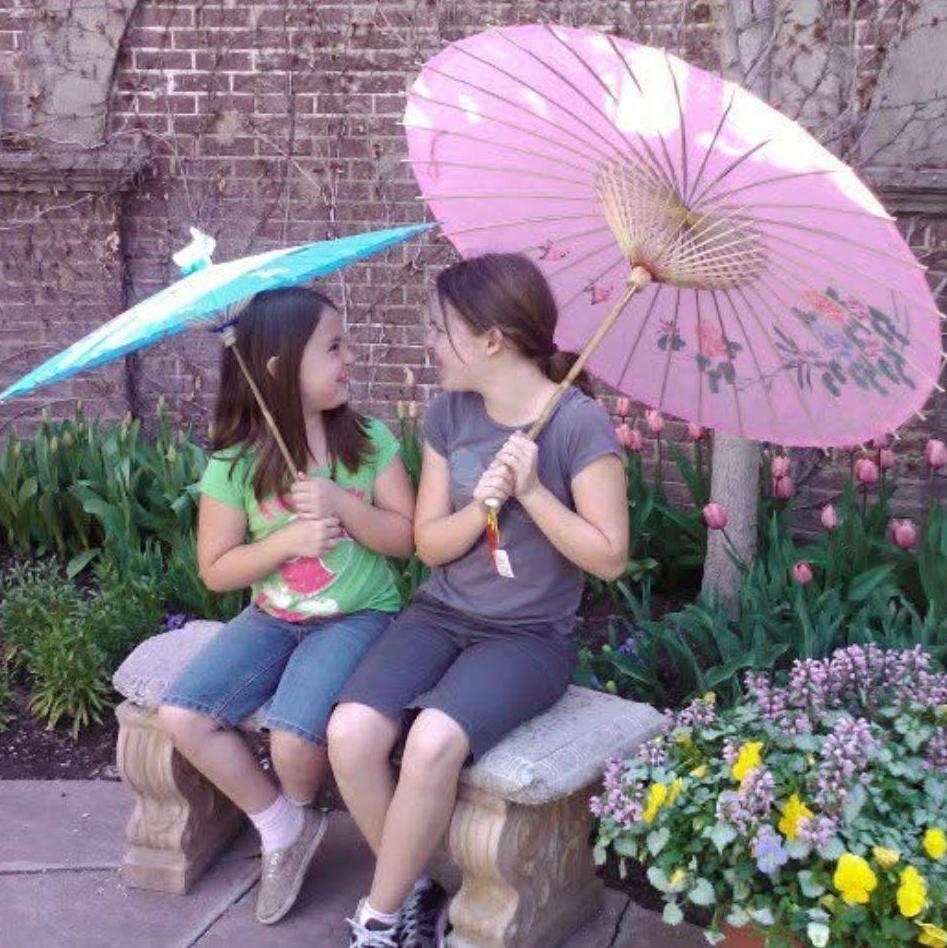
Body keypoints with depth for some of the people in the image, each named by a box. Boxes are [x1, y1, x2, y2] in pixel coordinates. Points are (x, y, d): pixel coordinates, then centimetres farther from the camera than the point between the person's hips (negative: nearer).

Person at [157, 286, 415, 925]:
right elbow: (216, 571, -3)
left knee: (294, 734, -25)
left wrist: (343, 503, -21)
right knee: (182, 717, -14)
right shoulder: (235, 465, -7)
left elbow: (407, 538, -4)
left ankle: (298, 817, 15)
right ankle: (283, 828, 7)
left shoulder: (370, 441, -6)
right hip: (273, 618, 3)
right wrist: (287, 541, -19)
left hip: (359, 616, -2)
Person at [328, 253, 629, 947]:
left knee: (433, 741, -31)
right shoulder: (450, 413, 3)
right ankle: (413, 890, 3)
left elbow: (609, 557, -12)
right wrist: (481, 504, -16)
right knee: (350, 732, -21)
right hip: (440, 615, 5)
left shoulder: (579, 424, -13)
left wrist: (531, 491, -21)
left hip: (529, 636, -5)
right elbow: (428, 543, 4)